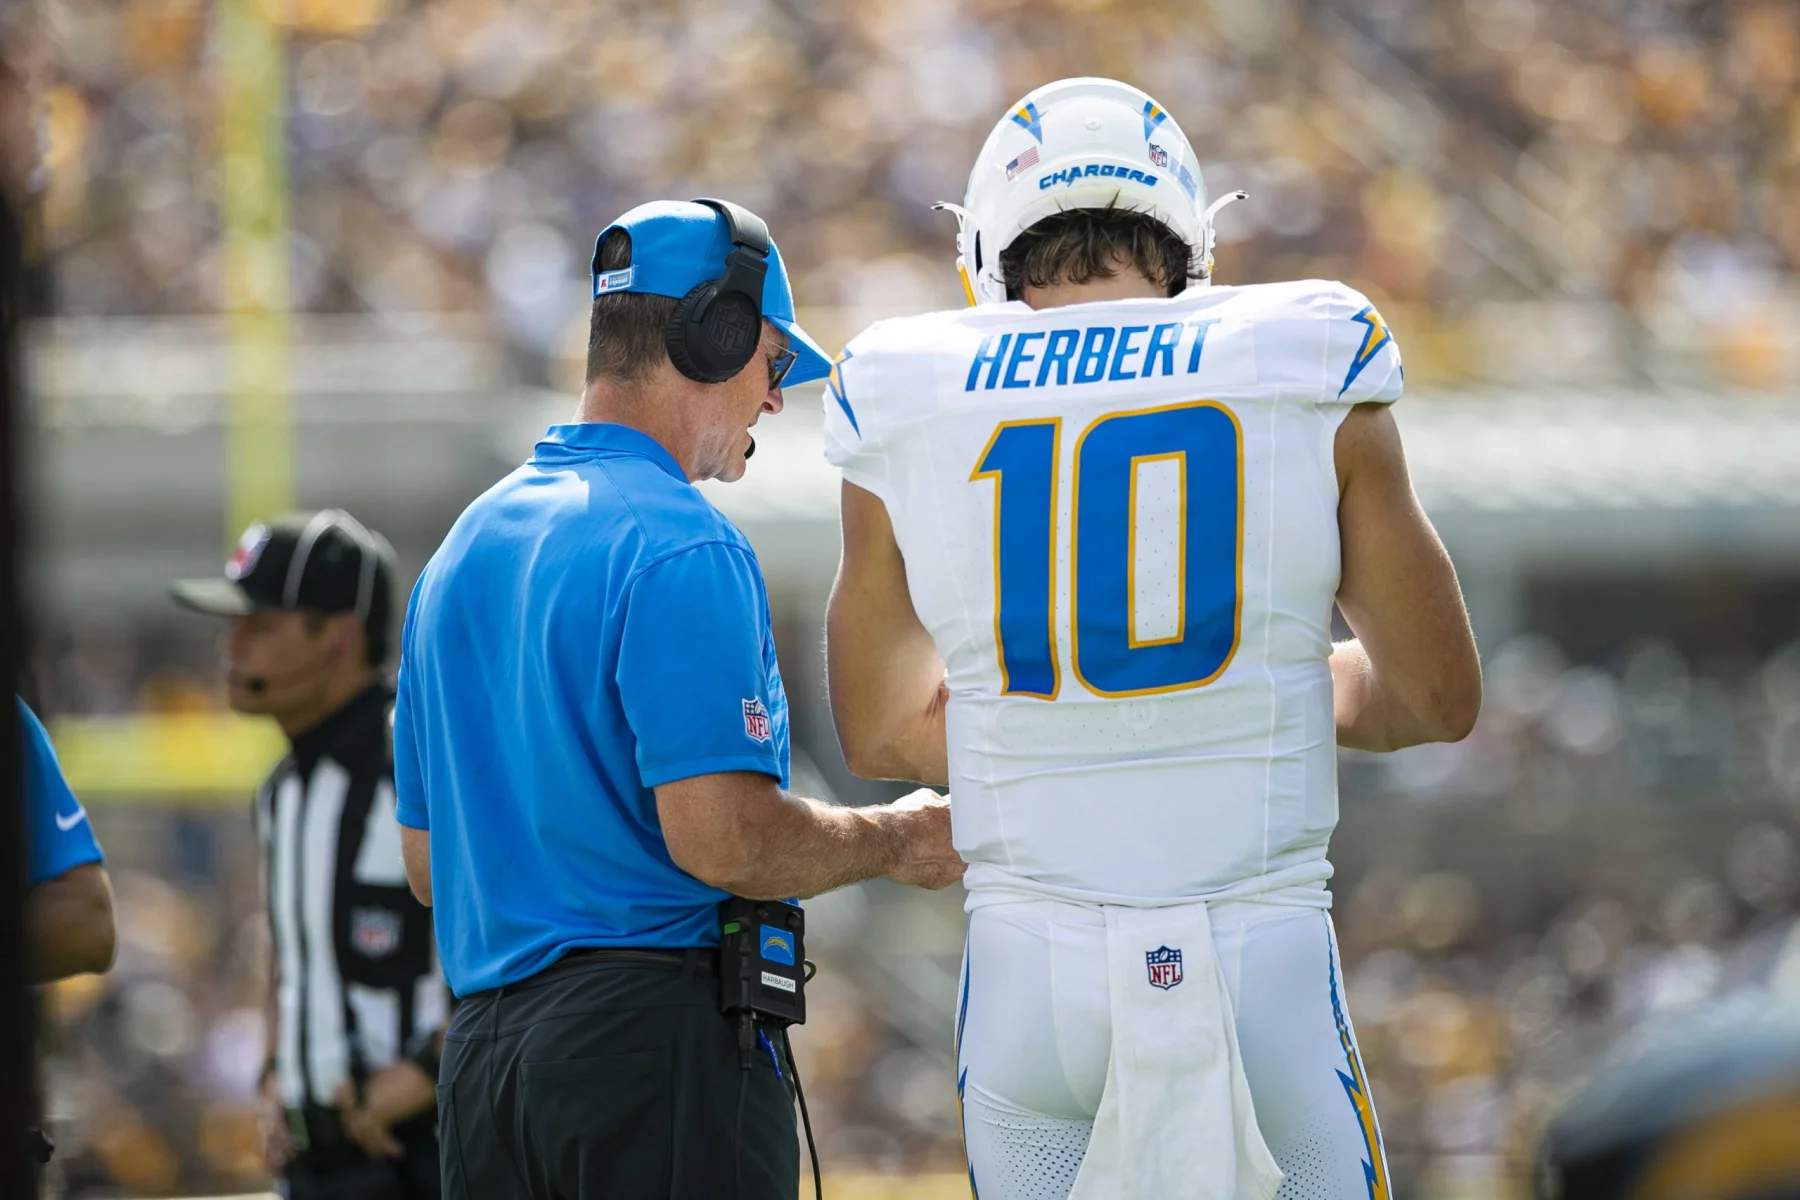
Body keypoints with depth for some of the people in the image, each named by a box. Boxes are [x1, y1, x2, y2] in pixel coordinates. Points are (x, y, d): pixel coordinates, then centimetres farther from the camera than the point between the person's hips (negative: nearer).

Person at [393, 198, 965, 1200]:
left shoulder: (464, 549, 16)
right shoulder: (681, 548, -12)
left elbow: (427, 861, 19)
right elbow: (723, 839, -19)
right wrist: (898, 842, -2)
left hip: (483, 1040, 9)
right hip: (657, 1035, -8)